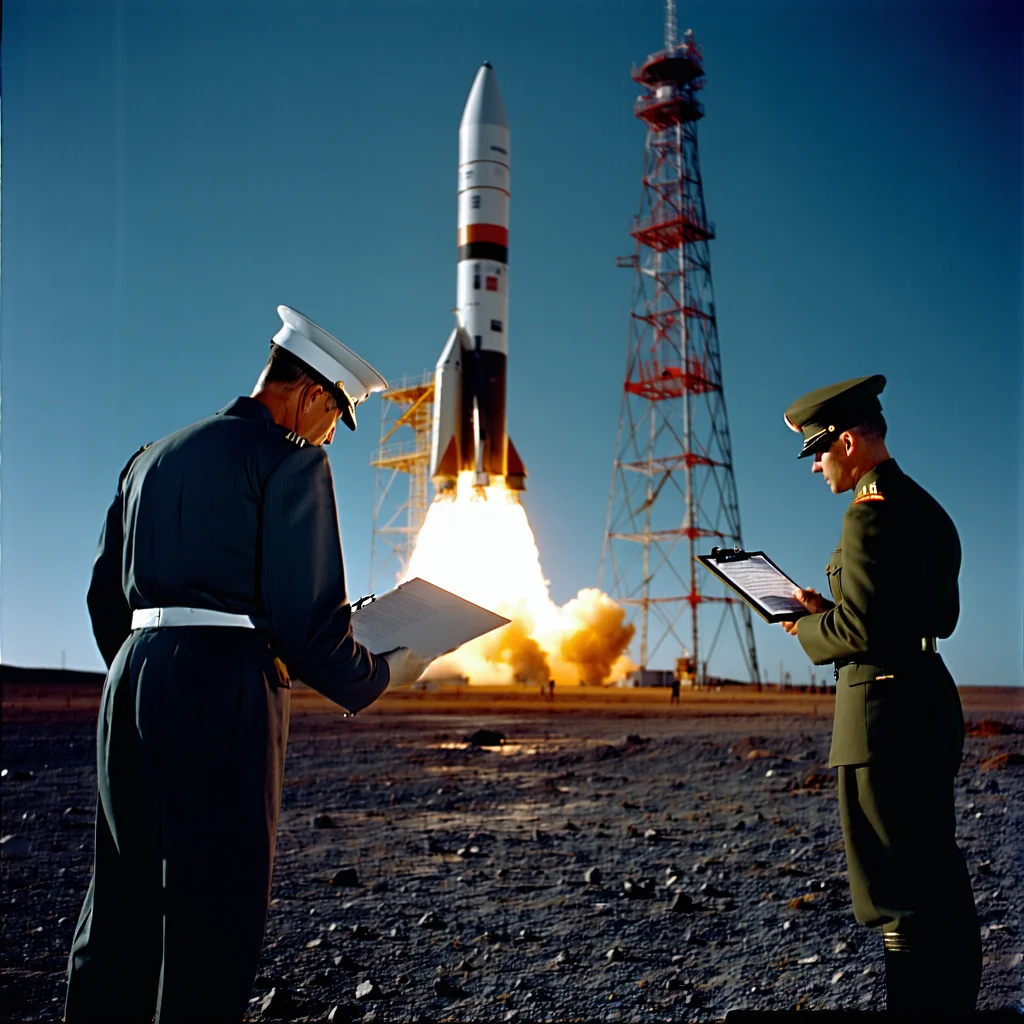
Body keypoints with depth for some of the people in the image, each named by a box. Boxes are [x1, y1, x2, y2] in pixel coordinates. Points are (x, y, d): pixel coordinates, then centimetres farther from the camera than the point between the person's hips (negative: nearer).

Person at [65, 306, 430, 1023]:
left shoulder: (152, 459, 18)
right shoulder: (291, 459, -6)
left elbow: (107, 597, 19)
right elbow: (305, 613, -13)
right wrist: (379, 677, 3)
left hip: (131, 676, 8)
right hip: (225, 692, -8)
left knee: (123, 897, 16)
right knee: (214, 908, 2)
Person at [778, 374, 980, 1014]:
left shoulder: (872, 511, -16)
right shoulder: (926, 507, 15)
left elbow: (860, 629, -22)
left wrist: (808, 630, -2)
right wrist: (829, 607, 15)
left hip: (884, 707, -10)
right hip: (931, 698, 10)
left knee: (900, 895, -3)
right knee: (940, 874, 18)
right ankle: (956, 999, 29)